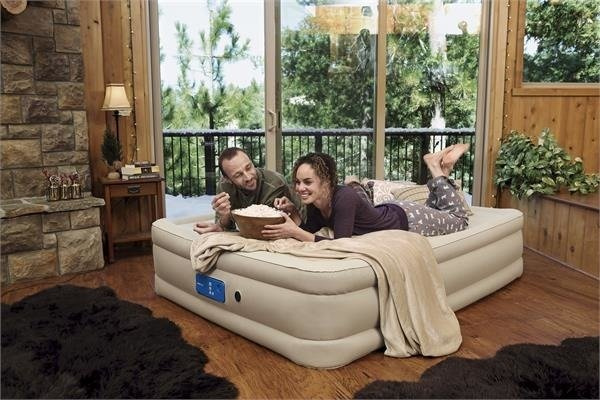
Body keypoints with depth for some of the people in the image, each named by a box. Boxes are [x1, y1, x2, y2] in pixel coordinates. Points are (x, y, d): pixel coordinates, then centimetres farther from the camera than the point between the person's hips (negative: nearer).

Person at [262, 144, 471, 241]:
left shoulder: (344, 198, -41)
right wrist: (292, 212, -30)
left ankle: (438, 168, 24)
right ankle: (438, 171, 37)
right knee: (429, 208, 38)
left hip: (406, 219, -6)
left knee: (459, 219, 21)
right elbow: (309, 230, -14)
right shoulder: (314, 203, -20)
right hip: (388, 212, 6)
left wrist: (294, 232, -51)